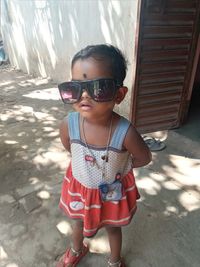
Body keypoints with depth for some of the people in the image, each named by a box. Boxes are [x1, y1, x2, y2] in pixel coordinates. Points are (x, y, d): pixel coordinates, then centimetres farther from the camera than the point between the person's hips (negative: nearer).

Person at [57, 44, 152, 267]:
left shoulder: (125, 132, -36)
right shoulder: (68, 125, -29)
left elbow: (144, 158, -14)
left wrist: (119, 166, -11)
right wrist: (95, 164, -4)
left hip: (112, 191, -2)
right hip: (79, 187, 3)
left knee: (112, 227, 28)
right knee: (78, 223, 31)